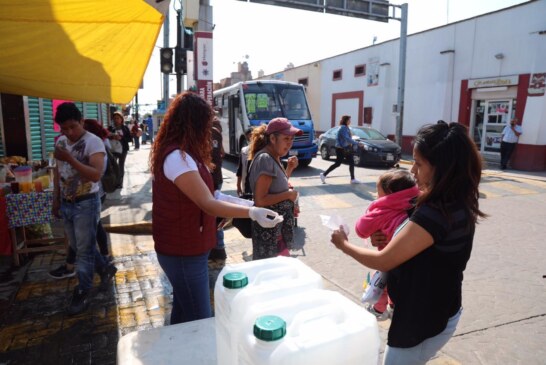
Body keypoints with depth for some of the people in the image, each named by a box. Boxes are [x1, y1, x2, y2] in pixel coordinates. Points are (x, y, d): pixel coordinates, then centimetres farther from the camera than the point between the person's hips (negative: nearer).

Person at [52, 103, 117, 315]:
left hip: (86, 204, -7)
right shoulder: (60, 143, 7)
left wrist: (71, 159, -32)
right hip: (66, 203, 7)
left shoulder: (93, 142, -16)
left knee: (84, 250, 2)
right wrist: (56, 199, 16)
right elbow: (58, 172, 17)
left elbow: (96, 174, -27)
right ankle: (105, 269, 39)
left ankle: (82, 293, 17)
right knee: (78, 247, 18)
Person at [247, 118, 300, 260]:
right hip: (269, 229, -9)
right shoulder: (265, 159, -21)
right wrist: (288, 195, -16)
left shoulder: (274, 158, 8)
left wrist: (289, 168, 6)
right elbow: (260, 200, -26)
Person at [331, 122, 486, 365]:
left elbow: (383, 261, -24)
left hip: (424, 322, -8)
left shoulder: (434, 213, -31)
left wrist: (343, 244, -8)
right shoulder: (459, 205, -2)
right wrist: (390, 240, -6)